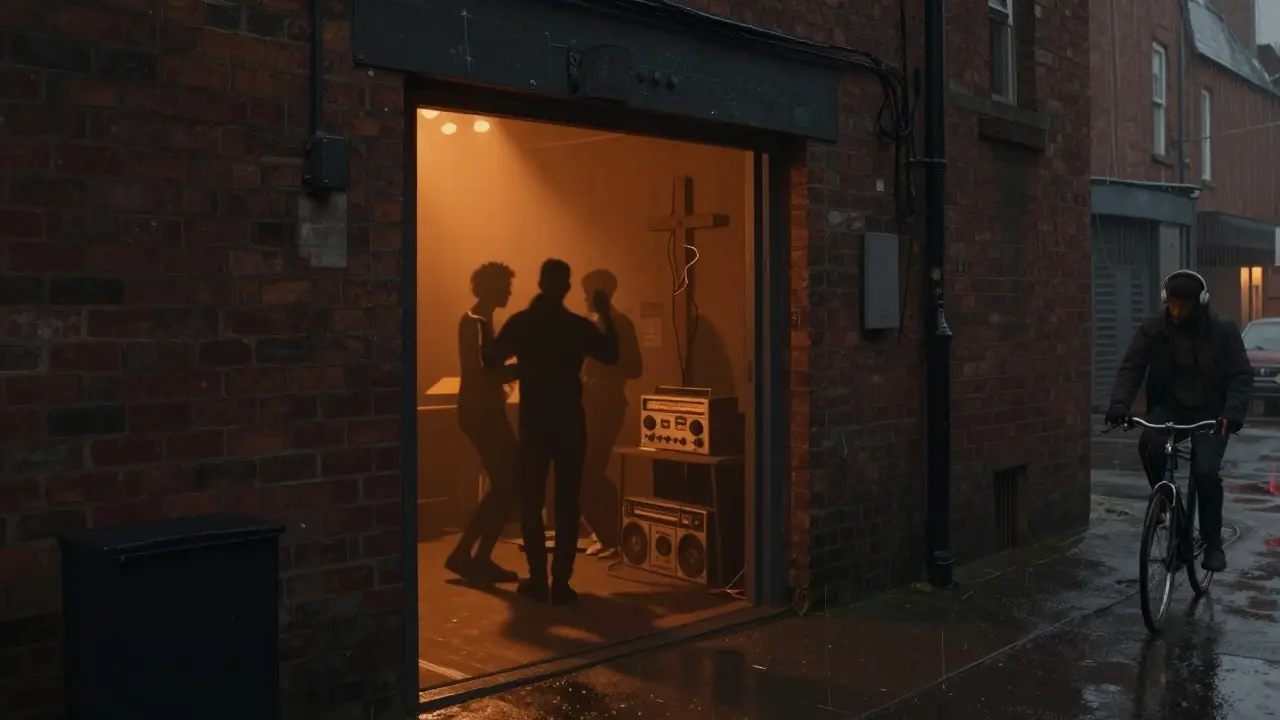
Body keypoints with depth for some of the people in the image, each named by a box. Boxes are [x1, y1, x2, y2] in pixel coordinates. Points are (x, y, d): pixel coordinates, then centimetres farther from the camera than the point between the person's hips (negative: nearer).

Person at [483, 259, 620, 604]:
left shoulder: (519, 323, -4)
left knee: (531, 502, 9)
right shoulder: (578, 325, -3)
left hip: (534, 423, 0)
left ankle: (538, 580, 6)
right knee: (567, 503, 5)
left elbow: (491, 360, 4)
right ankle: (561, 582, 1)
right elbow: (611, 355, 11)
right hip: (570, 424, 0)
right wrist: (605, 316, 18)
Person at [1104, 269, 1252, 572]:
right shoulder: (1153, 329, -6)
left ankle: (1213, 543, -1)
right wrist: (1119, 404, -28)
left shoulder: (1223, 330, -10)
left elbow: (1241, 376, -10)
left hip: (1210, 411, -1)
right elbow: (1131, 368, -9)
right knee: (1149, 444, -31)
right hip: (1169, 406, 2)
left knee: (1206, 471, -20)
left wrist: (1233, 411, -28)